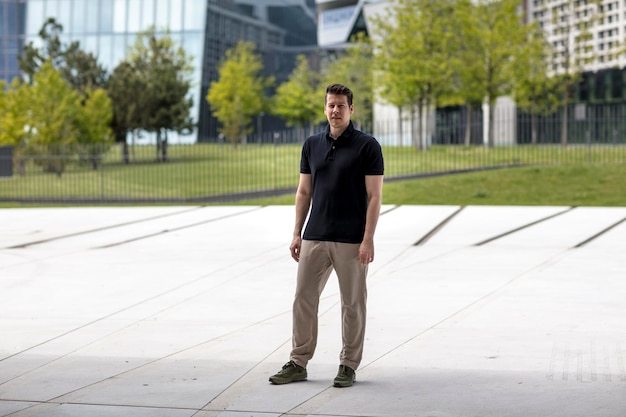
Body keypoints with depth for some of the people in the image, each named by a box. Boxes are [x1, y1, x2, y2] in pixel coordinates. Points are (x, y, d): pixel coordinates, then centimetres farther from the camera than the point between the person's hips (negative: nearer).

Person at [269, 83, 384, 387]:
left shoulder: (367, 146, -6)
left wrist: (368, 239, -15)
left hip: (351, 241, -5)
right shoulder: (312, 145, 8)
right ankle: (298, 363, 13)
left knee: (352, 304, 4)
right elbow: (304, 192, 12)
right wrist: (297, 233, 6)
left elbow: (374, 197, -9)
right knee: (303, 299, 5)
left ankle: (349, 366, 13)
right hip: (315, 238, 5)